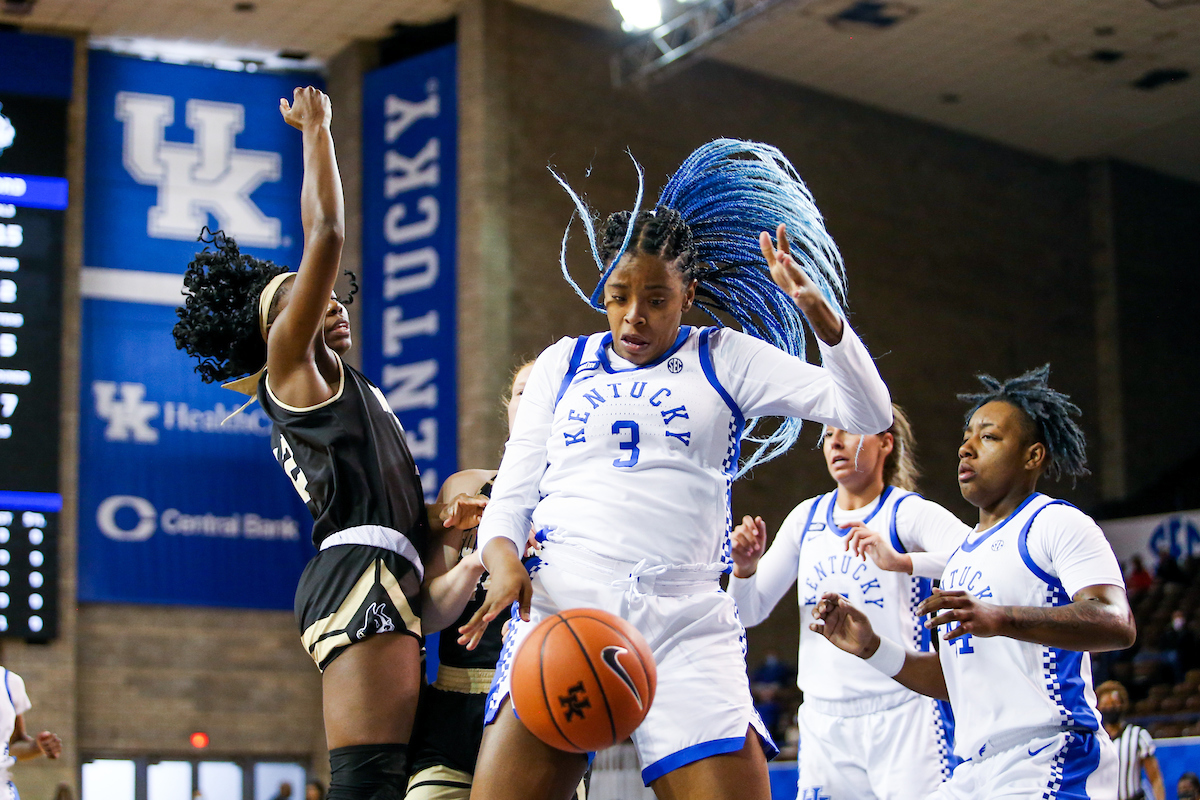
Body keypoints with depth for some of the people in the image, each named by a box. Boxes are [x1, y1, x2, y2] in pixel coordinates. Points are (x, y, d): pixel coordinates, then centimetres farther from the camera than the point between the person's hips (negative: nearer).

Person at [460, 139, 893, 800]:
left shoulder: (724, 359, 12)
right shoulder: (563, 364, 18)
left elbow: (866, 413, 5)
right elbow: (512, 491, 16)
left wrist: (819, 312, -10)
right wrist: (503, 557, -6)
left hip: (685, 621, -1)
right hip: (560, 607, 1)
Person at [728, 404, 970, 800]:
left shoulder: (909, 512, -4)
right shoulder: (807, 517, 12)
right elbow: (750, 612, 14)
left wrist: (900, 561, -37)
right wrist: (745, 567, -8)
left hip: (902, 712, -5)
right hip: (822, 720, 5)